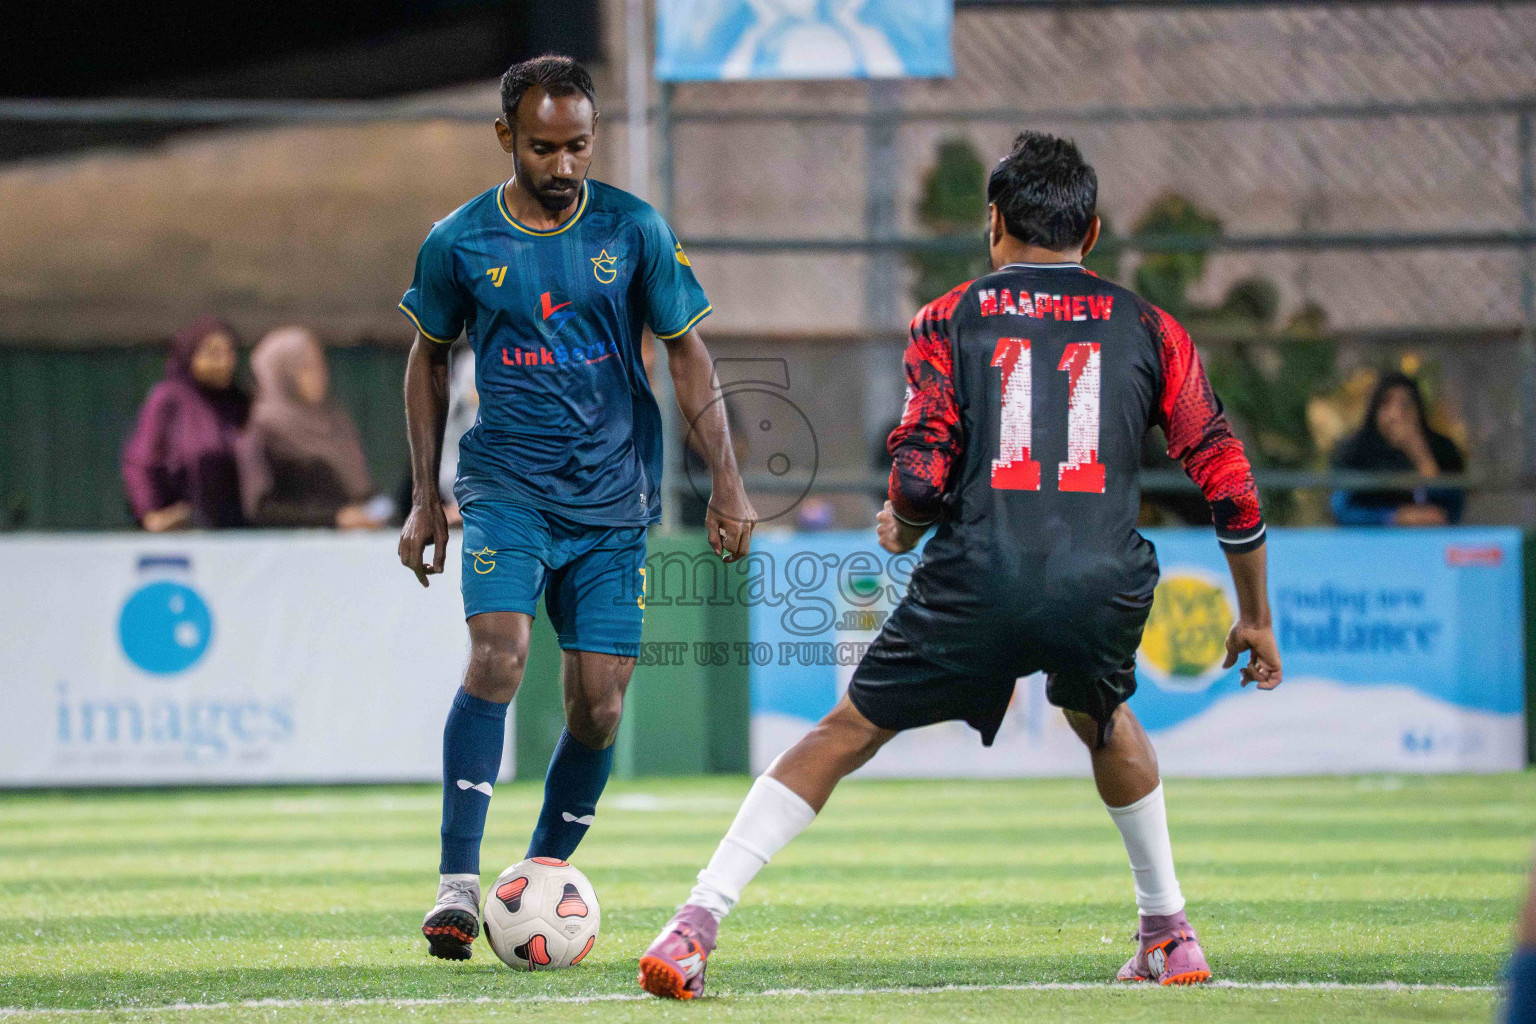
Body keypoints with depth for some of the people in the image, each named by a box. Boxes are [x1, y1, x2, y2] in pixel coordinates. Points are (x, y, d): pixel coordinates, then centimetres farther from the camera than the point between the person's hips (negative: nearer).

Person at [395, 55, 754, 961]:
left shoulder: (634, 230, -1)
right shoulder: (460, 242, -1)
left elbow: (688, 352, 6)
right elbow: (430, 358, 13)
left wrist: (728, 481, -1)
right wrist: (425, 498, 12)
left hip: (614, 496, 2)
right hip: (506, 484, -1)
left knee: (599, 706, -3)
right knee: (500, 652, -23)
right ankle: (459, 885, -23)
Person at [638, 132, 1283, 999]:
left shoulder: (948, 322, 13)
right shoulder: (1150, 331, 17)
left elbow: (920, 479, 0)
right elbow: (1230, 484, 13)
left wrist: (900, 533, 23)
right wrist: (1257, 618, 22)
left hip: (979, 580, -2)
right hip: (1104, 585, 2)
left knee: (845, 735, 10)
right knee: (1102, 717, 33)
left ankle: (696, 926, 0)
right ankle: (1171, 934, 32)